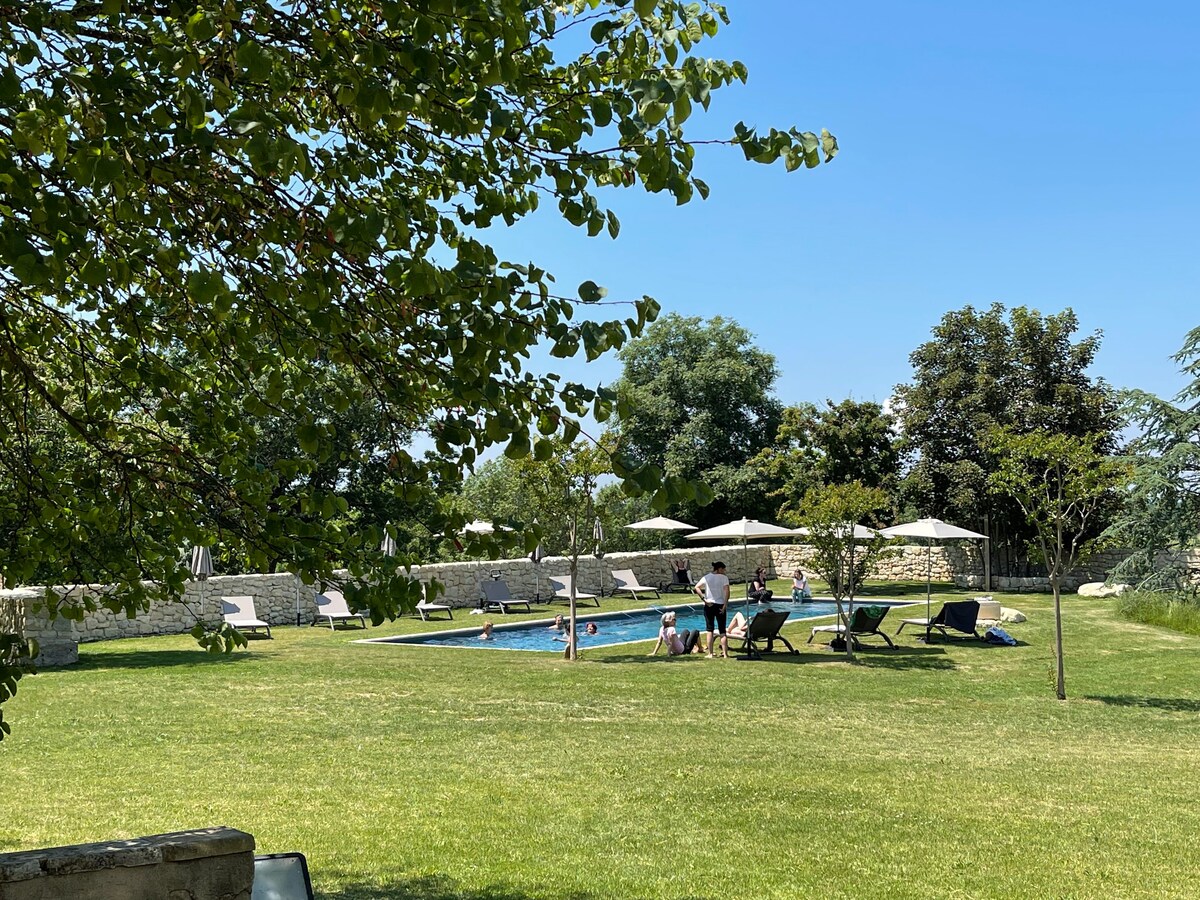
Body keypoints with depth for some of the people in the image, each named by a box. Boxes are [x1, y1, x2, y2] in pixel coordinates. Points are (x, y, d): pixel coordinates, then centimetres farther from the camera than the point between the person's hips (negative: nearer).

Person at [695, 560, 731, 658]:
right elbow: (727, 591, -14)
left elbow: (697, 588, -8)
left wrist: (704, 599, -9)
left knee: (709, 629, 7)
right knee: (722, 630, 6)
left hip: (709, 605, 1)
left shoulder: (707, 577, 4)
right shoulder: (724, 577, -3)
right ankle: (725, 653, 2)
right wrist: (725, 605, -12)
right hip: (720, 605, -1)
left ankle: (710, 653, 4)